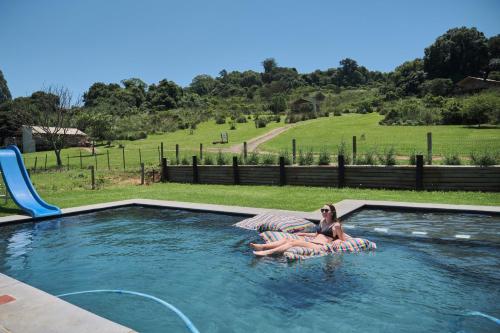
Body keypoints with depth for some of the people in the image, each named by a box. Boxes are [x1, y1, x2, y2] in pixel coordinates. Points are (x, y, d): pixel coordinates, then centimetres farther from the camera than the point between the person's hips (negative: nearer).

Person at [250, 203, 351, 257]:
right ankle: (262, 246, -30)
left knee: (293, 242, -28)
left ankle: (267, 252, -43)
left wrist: (334, 242, -17)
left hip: (319, 245, -8)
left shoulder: (336, 225, 0)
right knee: (287, 239, -13)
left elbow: (342, 239, 2)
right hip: (312, 240, 8)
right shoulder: (322, 221, 22)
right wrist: (303, 234, 29)